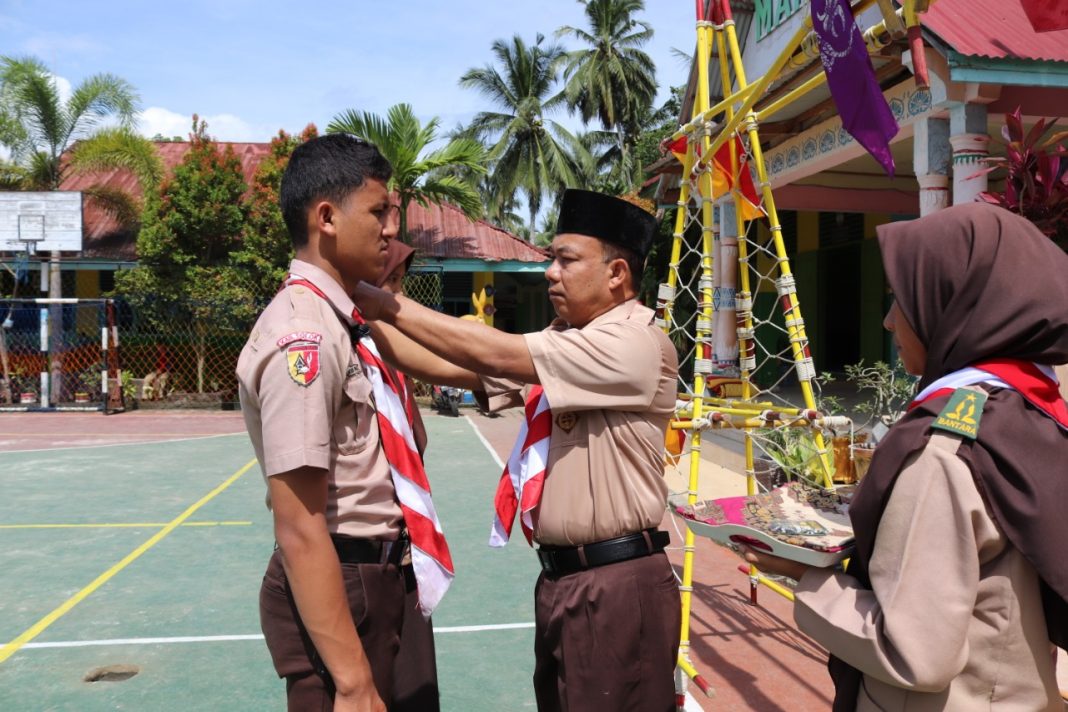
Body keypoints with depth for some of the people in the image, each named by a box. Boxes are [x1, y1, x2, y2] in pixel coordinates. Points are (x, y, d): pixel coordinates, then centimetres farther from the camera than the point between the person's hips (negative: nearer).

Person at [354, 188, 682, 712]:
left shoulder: (637, 343, -17)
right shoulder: (562, 342, 11)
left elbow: (498, 356, -23)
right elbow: (462, 371, 5)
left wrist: (390, 305, -17)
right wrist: (372, 318, -5)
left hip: (617, 586, -8)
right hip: (560, 577, 8)